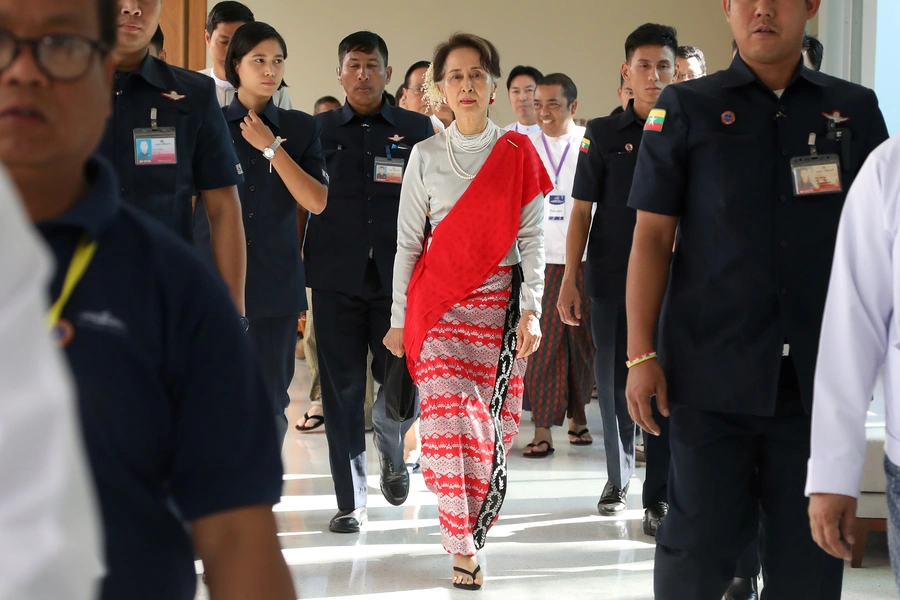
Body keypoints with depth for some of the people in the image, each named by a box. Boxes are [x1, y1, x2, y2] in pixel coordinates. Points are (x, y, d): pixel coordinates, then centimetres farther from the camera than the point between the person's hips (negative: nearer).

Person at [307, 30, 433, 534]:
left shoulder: (417, 129, 7)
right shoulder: (320, 130, 8)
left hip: (399, 277, 0)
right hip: (337, 278, 1)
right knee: (343, 390, 2)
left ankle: (393, 451, 30)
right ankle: (352, 500, 11)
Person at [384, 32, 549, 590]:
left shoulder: (518, 153, 4)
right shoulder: (426, 155, 7)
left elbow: (532, 240, 2)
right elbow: (408, 242, 9)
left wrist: (531, 311, -6)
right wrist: (400, 318, 6)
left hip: (500, 303, 0)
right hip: (439, 302, 0)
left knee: (492, 424, -3)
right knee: (451, 421, -12)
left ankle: (470, 530, 14)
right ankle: (463, 545, -4)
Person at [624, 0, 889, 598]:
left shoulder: (855, 110, 8)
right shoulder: (687, 109, 3)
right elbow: (652, 236, 2)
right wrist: (642, 353, -5)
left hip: (820, 375, 2)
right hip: (712, 372, -2)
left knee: (810, 548, 7)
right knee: (702, 542, 3)